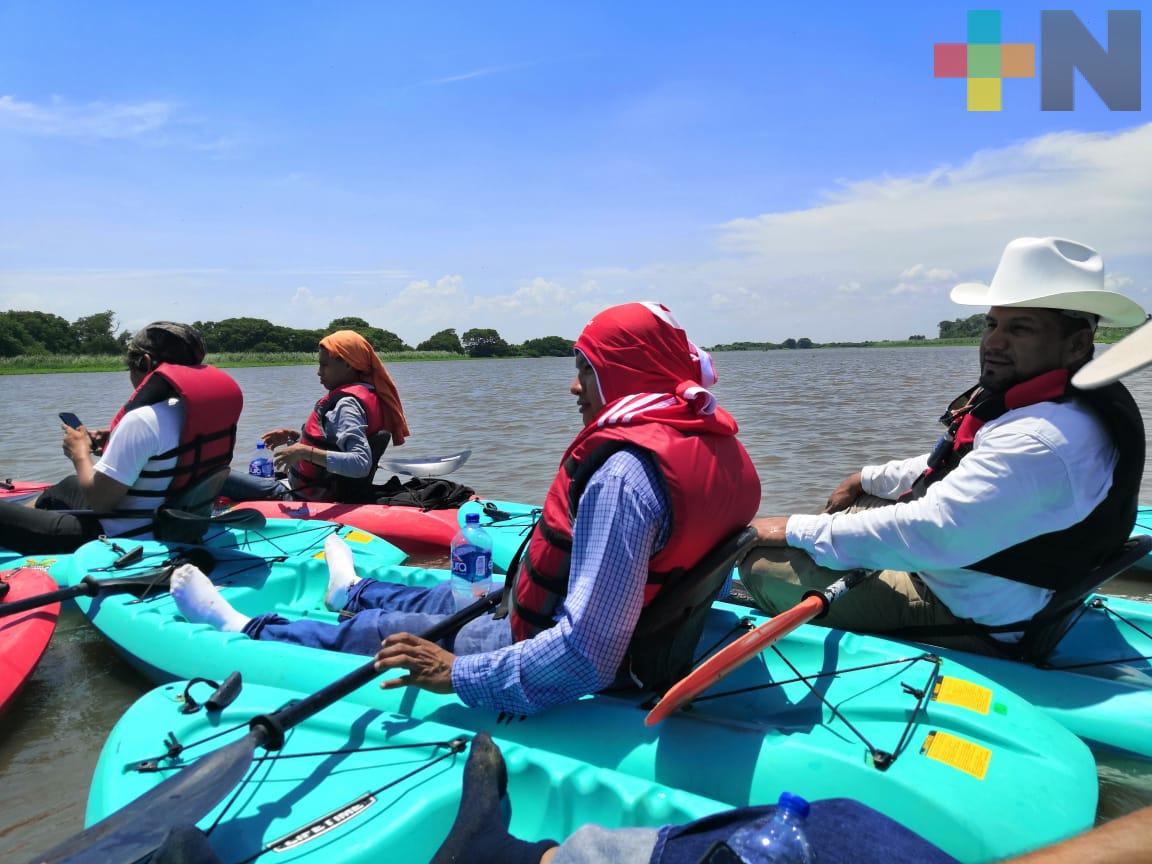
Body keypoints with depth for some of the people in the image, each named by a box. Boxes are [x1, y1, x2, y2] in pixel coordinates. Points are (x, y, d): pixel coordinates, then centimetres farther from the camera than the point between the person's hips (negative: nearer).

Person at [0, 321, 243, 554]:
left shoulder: (143, 420, -27)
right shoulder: (204, 408, -2)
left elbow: (98, 499, -23)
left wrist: (80, 453, -6)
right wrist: (116, 442, 9)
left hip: (115, 538, -9)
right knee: (68, 485, 34)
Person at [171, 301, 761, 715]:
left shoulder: (624, 472, -33)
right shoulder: (717, 441, -3)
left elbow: (587, 656, -37)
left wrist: (458, 674, -26)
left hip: (556, 668, -8)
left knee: (376, 633, 10)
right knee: (455, 598, 31)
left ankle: (243, 629, 36)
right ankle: (352, 591, 61)